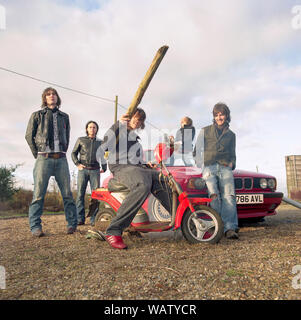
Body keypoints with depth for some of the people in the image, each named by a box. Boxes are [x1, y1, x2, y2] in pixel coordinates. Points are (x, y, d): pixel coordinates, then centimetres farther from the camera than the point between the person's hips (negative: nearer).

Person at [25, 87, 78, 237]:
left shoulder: (64, 116, 18)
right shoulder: (37, 115, 10)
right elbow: (29, 136, 9)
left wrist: (63, 153, 12)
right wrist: (37, 154, 3)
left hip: (61, 159, 2)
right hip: (44, 158, -2)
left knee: (67, 193, -1)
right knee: (39, 193, -5)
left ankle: (72, 224, 5)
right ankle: (35, 227, 2)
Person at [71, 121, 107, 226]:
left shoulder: (100, 142, 18)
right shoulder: (81, 140, 14)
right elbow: (73, 153, 16)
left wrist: (104, 168, 16)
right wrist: (77, 164, 1)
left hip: (95, 170, 1)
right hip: (83, 169, -1)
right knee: (80, 193, -5)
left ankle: (94, 219, -5)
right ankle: (80, 219, -1)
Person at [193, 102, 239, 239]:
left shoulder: (231, 135, 25)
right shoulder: (205, 131, 19)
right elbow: (197, 151, 18)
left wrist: (231, 163, 10)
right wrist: (201, 165, 5)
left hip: (225, 168, 2)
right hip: (209, 166, -1)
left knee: (229, 196, -20)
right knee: (214, 195, -23)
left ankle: (229, 228, -24)